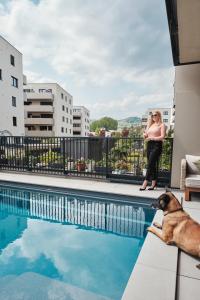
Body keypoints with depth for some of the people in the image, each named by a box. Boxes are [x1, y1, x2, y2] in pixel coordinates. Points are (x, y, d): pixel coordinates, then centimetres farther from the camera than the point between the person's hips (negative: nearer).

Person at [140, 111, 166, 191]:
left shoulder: (162, 125, 1)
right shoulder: (150, 125, 19)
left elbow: (162, 137, -11)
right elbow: (146, 135, 20)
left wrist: (152, 138, -18)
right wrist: (145, 135, -2)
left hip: (157, 145, -6)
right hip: (149, 145, 6)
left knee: (150, 164, -12)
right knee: (152, 165, 7)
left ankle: (145, 183, -12)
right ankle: (153, 183, 14)